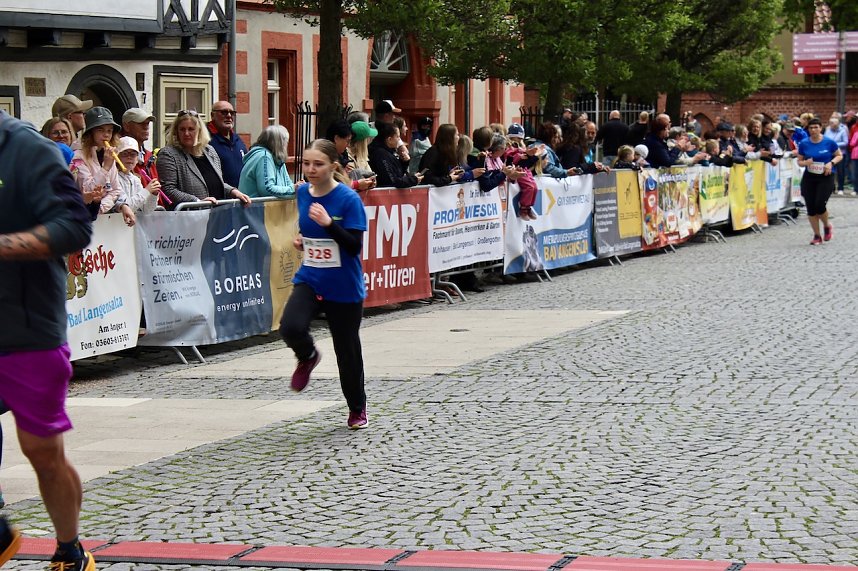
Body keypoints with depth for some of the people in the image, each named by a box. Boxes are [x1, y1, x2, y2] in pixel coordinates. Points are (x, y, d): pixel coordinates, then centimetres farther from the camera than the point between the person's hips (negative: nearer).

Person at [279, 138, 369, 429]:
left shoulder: (348, 199, -16)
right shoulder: (302, 193, 1)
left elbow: (355, 246, -19)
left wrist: (328, 223, -31)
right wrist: (301, 239, 1)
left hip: (344, 288, -4)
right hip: (309, 280, 4)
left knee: (347, 349, 8)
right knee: (291, 327, -24)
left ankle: (357, 408, 32)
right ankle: (308, 357, 12)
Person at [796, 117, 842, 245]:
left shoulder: (829, 142, -5)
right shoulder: (804, 144, 0)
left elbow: (839, 156, 6)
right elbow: (799, 161, 8)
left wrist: (831, 163, -13)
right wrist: (806, 162, -14)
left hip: (826, 177, -3)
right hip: (809, 178, 3)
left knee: (820, 205, -14)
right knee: (811, 208, 0)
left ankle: (827, 226, 18)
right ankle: (817, 236, 16)